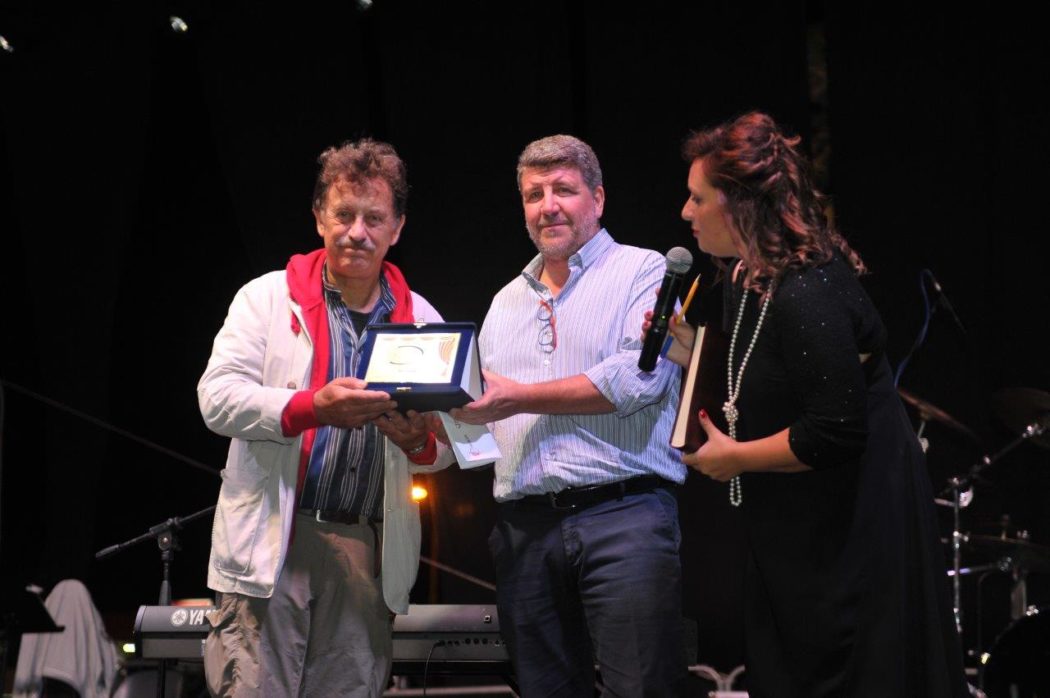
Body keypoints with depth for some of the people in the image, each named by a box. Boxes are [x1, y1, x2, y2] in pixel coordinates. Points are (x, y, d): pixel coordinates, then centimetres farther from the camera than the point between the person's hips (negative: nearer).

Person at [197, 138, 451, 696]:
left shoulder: (421, 320, 15)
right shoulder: (268, 298, 6)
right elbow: (217, 397, -5)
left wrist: (420, 441, -10)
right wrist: (314, 408, -20)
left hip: (367, 548, 3)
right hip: (270, 542, -3)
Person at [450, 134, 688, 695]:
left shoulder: (642, 272, 5)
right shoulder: (507, 301, 23)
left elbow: (638, 379, -11)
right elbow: (485, 407, 23)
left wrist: (518, 398, -10)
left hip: (623, 515, -5)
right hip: (524, 524, 5)